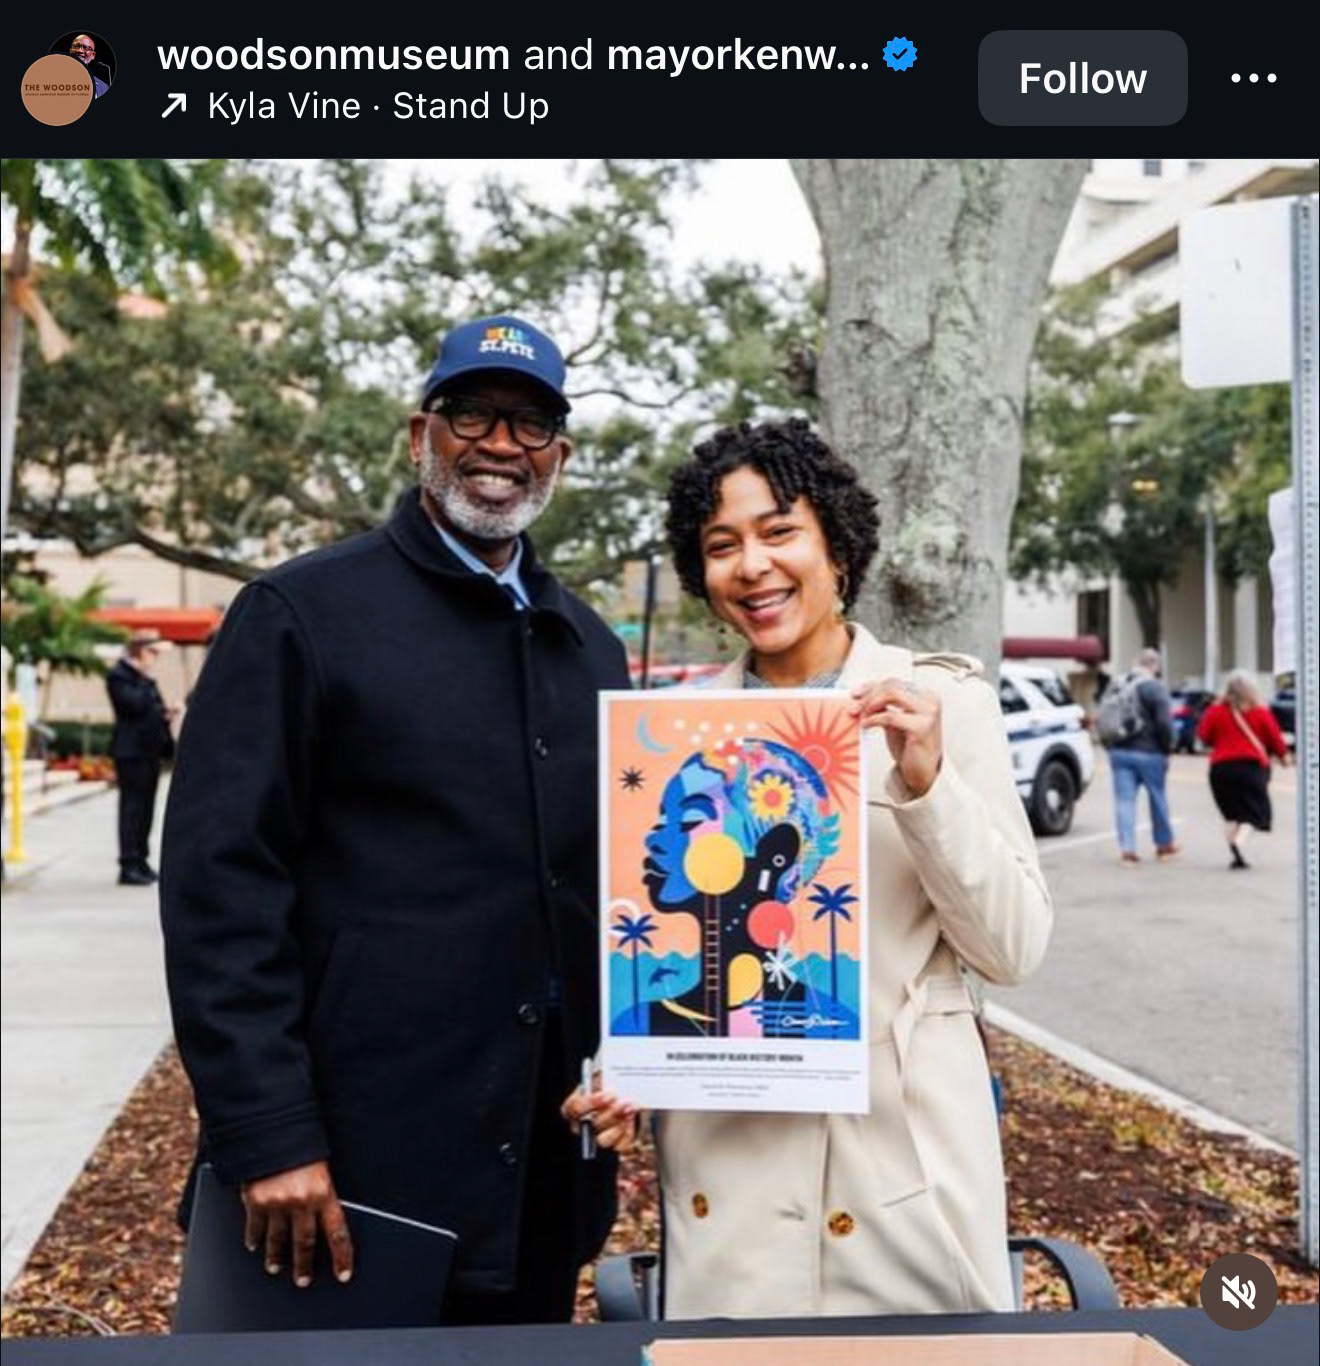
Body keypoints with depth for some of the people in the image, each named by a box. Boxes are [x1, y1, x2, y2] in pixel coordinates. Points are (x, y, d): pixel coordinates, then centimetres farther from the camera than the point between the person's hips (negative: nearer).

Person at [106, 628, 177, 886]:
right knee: (133, 807, -8)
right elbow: (135, 703, -22)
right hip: (131, 751, -9)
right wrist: (147, 680, -12)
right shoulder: (118, 675, -8)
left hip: (150, 750, 9)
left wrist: (165, 715, 7)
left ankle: (140, 860, 17)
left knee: (145, 808, 11)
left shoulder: (144, 677, 20)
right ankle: (129, 865, -7)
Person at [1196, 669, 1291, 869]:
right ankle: (1238, 843, -23)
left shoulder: (1217, 710, -2)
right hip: (1252, 765, -2)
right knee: (1253, 812, 4)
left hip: (1221, 767, 2)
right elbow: (1275, 738, 4)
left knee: (1231, 813, 14)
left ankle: (1234, 855, 6)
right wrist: (1283, 756, 23)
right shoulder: (1261, 712, -2)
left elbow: (1203, 735, 3)